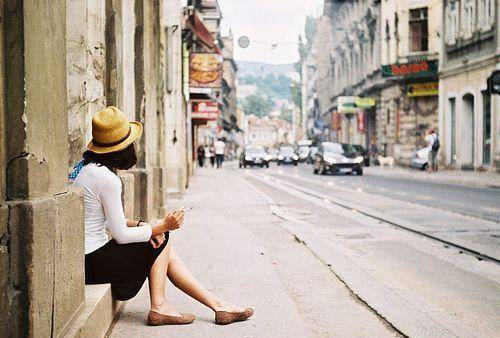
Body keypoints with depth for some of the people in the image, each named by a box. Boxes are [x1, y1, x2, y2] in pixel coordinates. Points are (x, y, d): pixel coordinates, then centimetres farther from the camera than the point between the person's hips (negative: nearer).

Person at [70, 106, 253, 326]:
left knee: (166, 252, 10)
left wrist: (140, 225, 1)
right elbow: (121, 235, -17)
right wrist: (163, 226, -6)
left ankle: (218, 305, 10)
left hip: (84, 259, 9)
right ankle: (158, 307, 8)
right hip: (95, 263, -9)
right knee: (162, 241, 3)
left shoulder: (85, 167, 9)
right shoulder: (107, 179, -21)